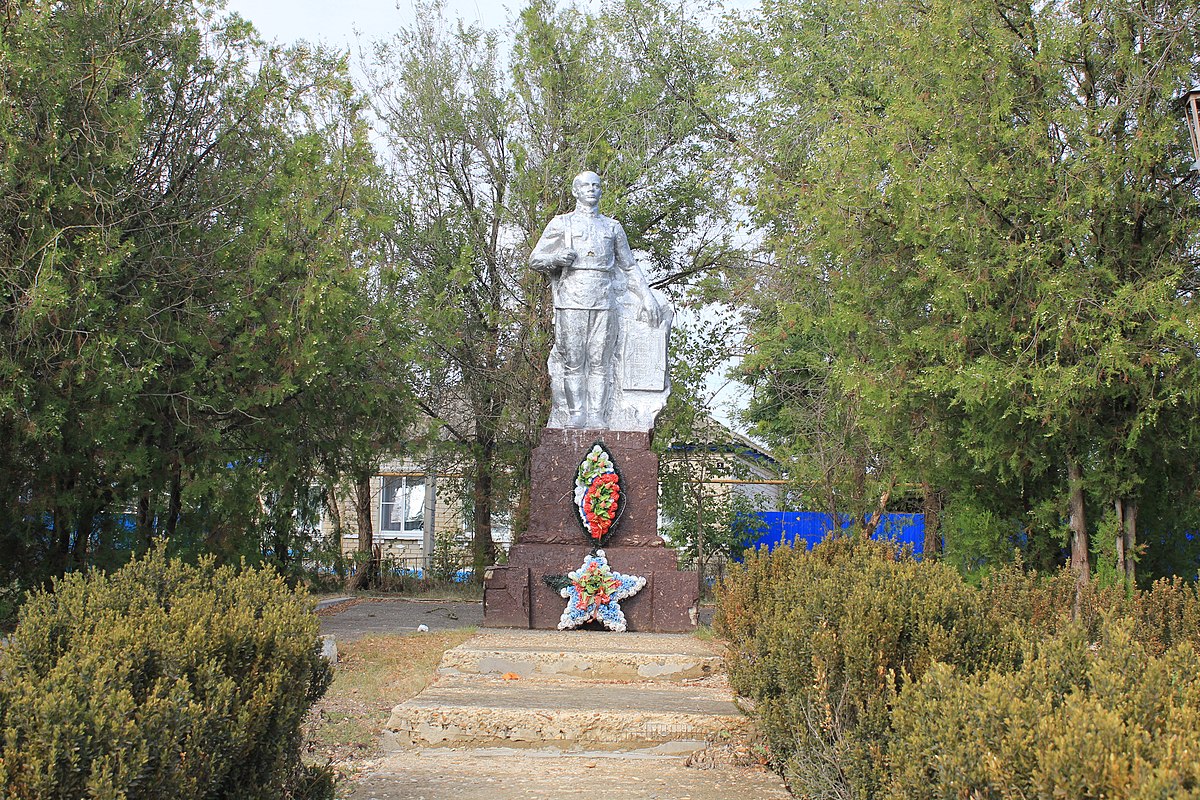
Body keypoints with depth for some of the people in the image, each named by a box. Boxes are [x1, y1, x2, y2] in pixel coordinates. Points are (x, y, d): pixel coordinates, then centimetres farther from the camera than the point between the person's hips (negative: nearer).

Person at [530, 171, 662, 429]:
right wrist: (557, 258, -11)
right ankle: (575, 415, 2)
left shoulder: (612, 227, 19)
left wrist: (647, 296, 16)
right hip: (571, 301, -1)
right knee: (573, 363, -2)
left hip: (604, 303, 2)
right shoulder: (561, 224, 12)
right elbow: (535, 259, 10)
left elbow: (630, 266, 24)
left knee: (600, 363, -2)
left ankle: (597, 416, 0)